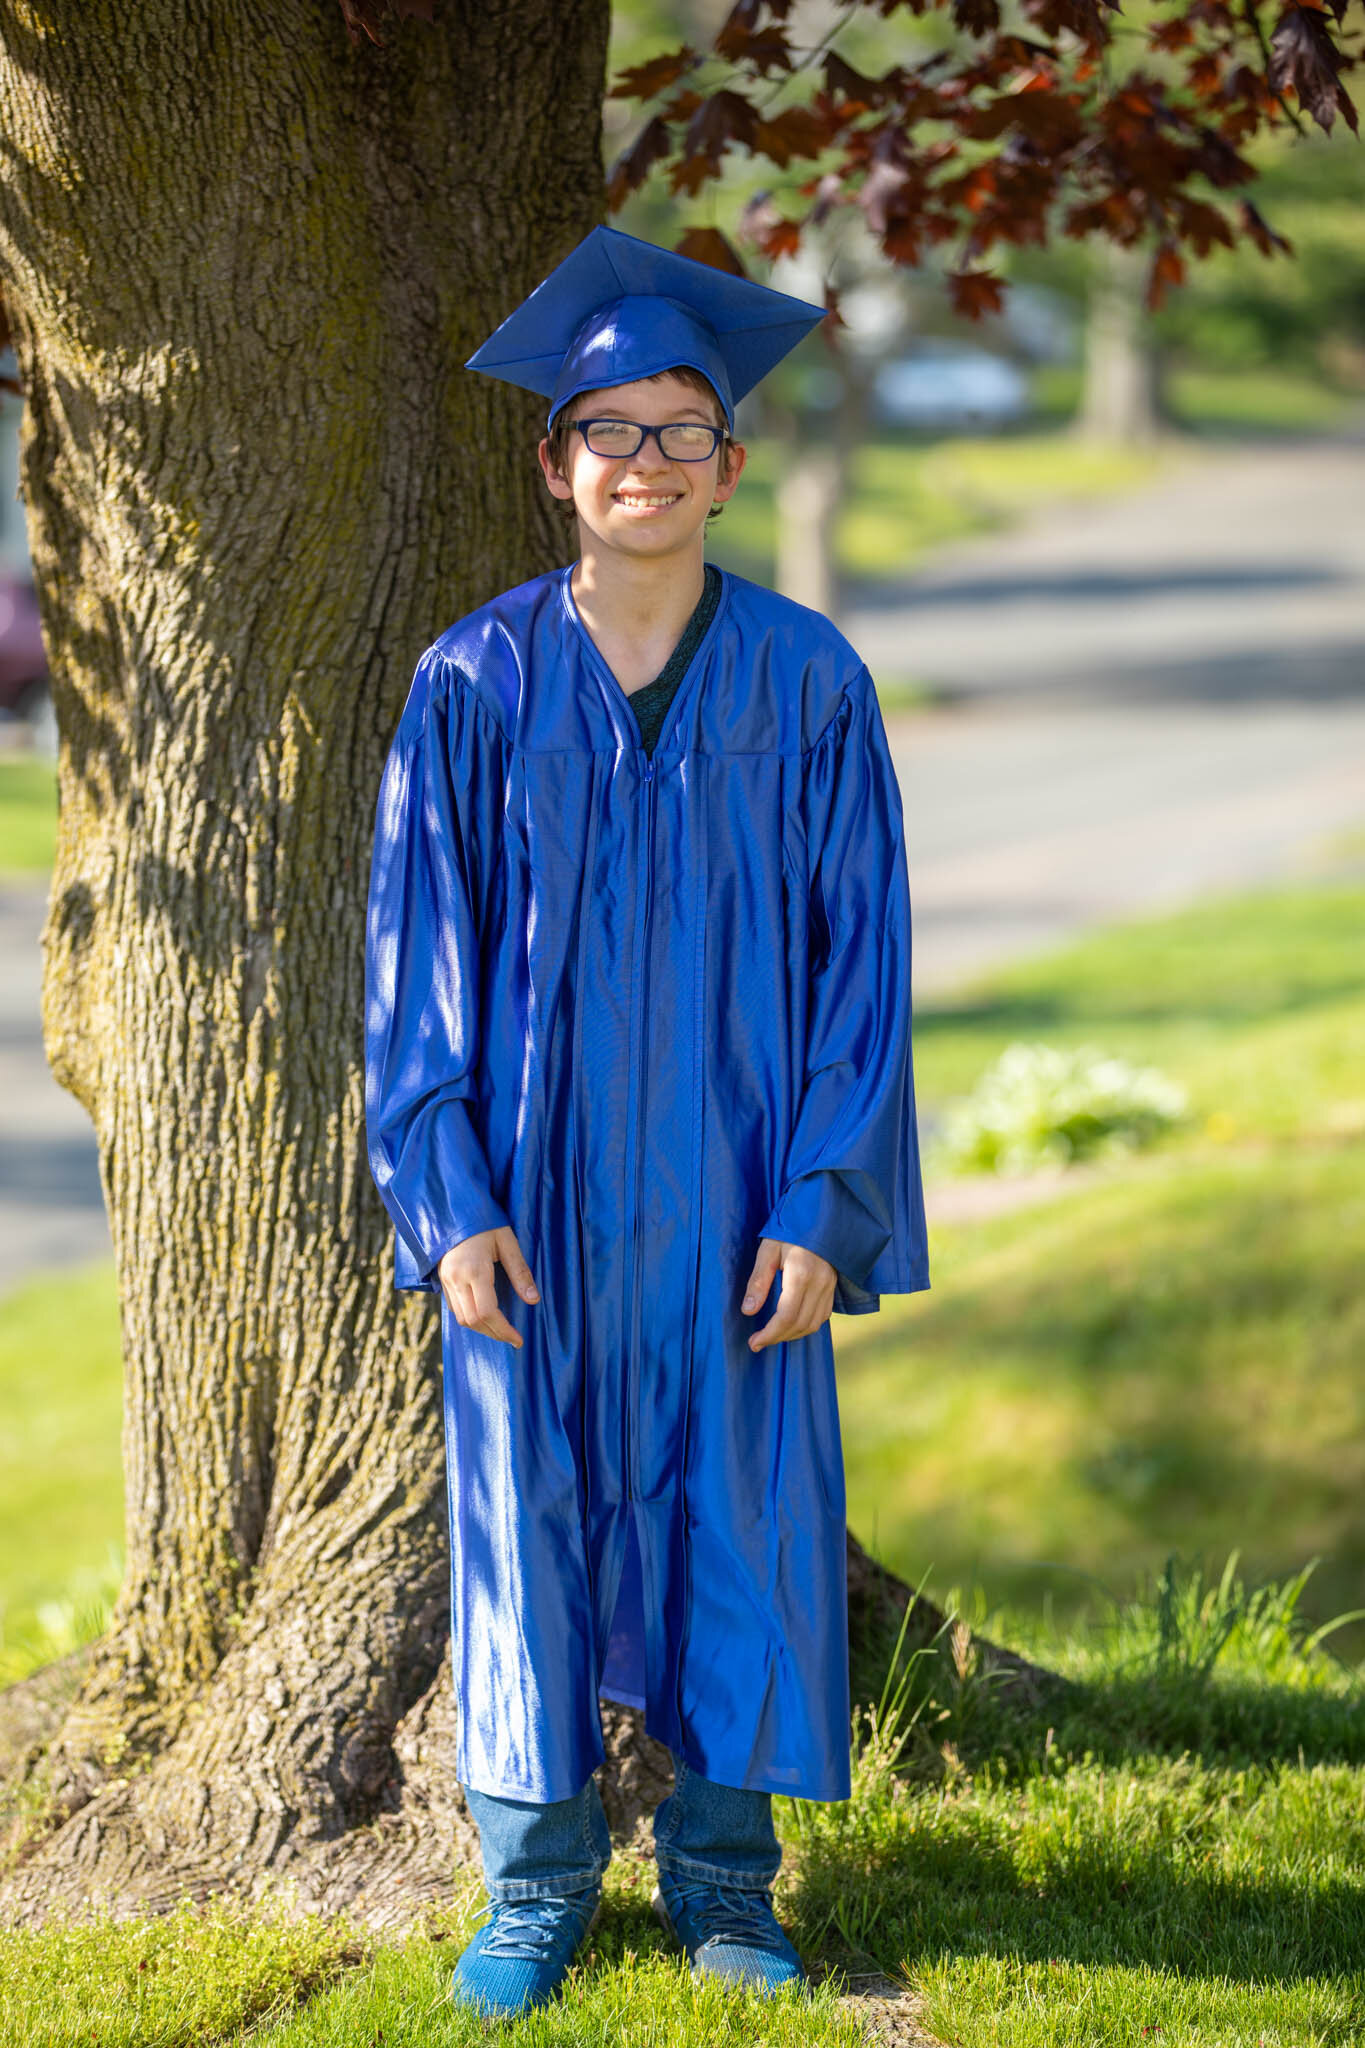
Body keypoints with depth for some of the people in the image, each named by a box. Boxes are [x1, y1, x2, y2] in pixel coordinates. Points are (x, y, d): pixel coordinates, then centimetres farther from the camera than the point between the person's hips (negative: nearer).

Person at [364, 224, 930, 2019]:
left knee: (742, 1515, 5)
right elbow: (420, 952, 0)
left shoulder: (807, 686, -2)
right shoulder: (476, 687, -2)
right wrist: (453, 1199, -7)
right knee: (525, 1516, 5)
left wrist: (821, 1204, -7)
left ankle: (724, 1873, 21)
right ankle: (537, 1884, 19)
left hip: (735, 1189, 0)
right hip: (535, 1185, 0)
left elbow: (862, 958, -1)